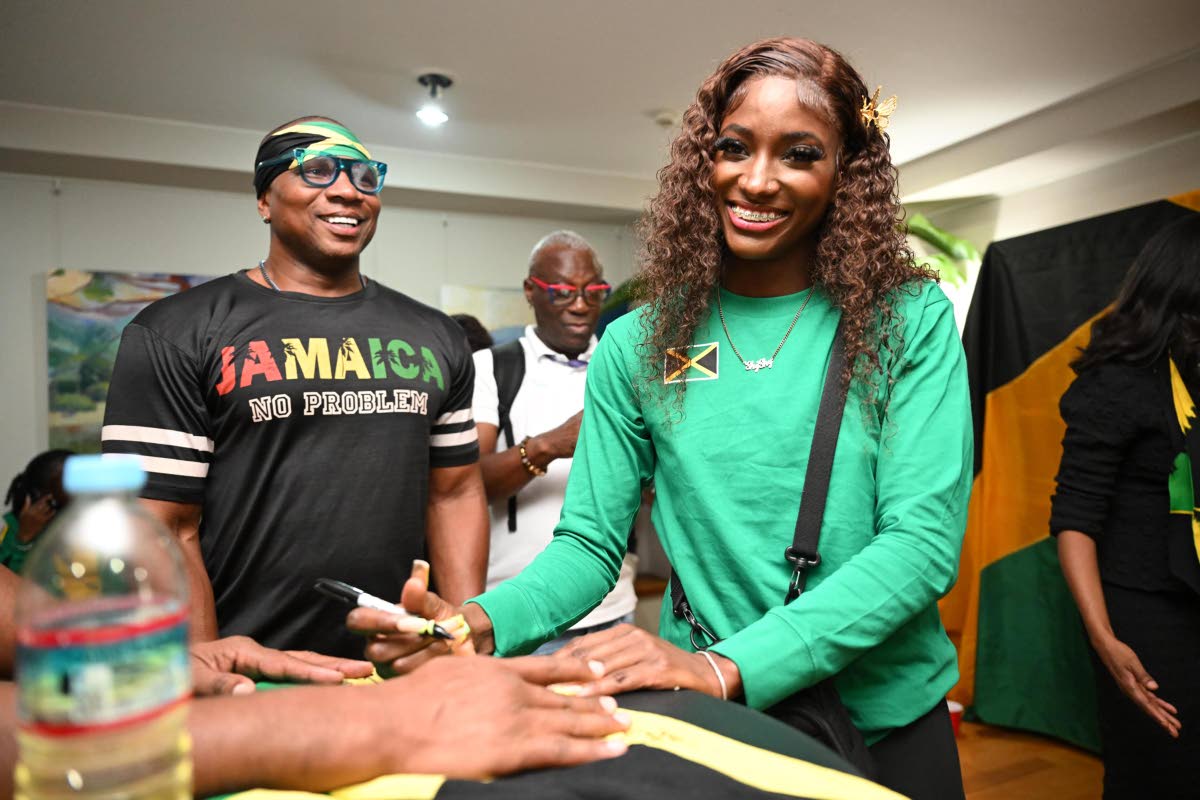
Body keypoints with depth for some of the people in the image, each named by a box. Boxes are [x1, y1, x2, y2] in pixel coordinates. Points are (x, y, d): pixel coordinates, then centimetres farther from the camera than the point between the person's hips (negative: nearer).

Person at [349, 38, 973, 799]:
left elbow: (923, 538, -16)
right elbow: (591, 541, -3)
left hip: (885, 719, 0)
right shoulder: (639, 346, -5)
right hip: (708, 724, 1)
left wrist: (727, 665, -28)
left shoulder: (911, 321, -9)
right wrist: (483, 622, -24)